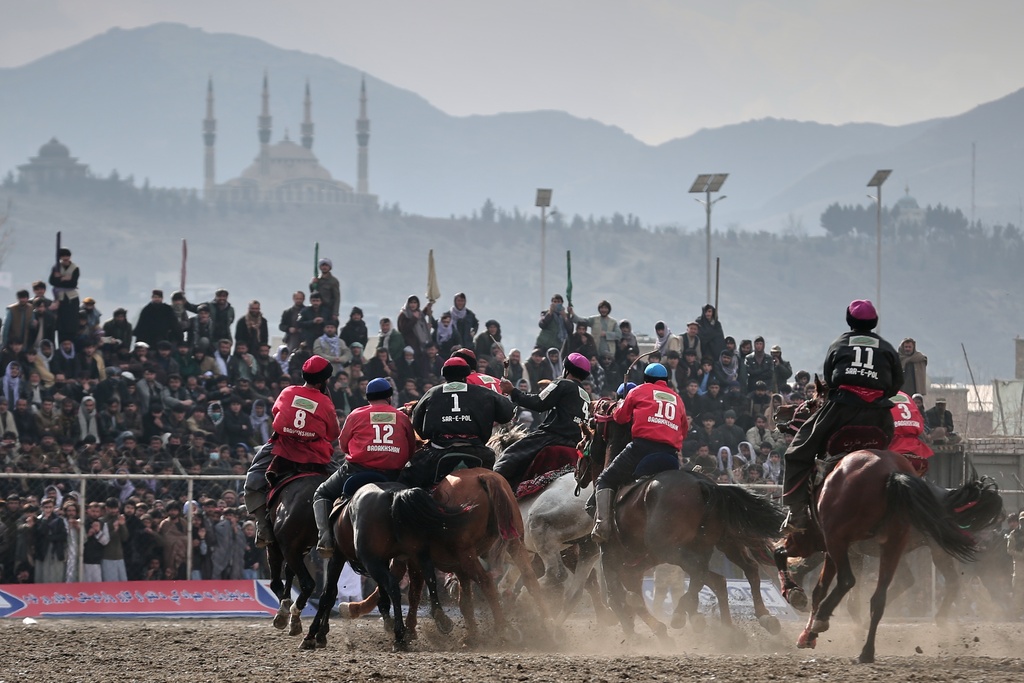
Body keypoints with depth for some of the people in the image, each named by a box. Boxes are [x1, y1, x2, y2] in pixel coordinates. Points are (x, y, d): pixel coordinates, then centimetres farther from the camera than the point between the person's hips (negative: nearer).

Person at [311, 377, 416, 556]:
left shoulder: (357, 415, 4)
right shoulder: (403, 418, 9)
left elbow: (343, 445, 12)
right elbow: (412, 449, 12)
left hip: (357, 470, -2)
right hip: (393, 474, 2)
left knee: (322, 494, 16)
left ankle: (325, 537, -4)